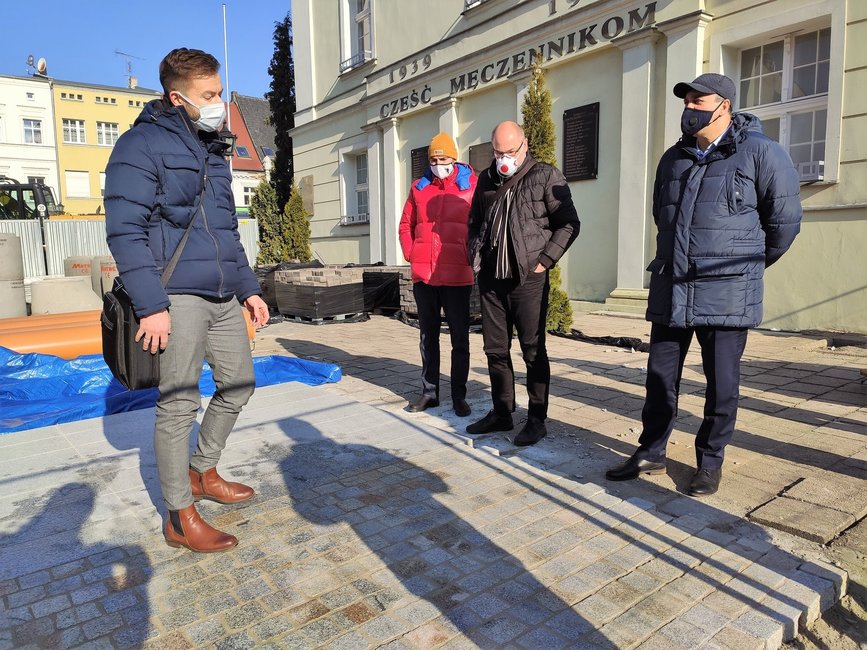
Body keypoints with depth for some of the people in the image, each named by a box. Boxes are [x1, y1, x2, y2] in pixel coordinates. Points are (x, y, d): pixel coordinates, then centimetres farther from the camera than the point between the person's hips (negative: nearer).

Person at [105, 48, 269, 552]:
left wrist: (249, 288, 17)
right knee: (179, 403, -2)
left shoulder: (213, 150, 19)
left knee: (239, 384, 13)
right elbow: (125, 231, -14)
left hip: (223, 298, 8)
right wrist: (151, 305, -20)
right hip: (179, 298, -8)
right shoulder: (142, 145, -6)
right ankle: (180, 517, 13)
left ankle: (203, 472, 34)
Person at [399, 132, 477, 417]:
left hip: (457, 276, -4)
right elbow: (406, 226, 16)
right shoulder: (419, 188, 10)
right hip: (423, 275, 4)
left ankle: (459, 396, 16)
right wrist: (410, 255, 6)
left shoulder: (471, 185, -1)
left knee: (460, 338, 5)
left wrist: (472, 256, -5)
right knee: (427, 336, 12)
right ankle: (429, 391, 25)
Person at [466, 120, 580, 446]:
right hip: (491, 279, 6)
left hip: (528, 279, -5)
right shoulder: (486, 179, 13)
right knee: (495, 349, 11)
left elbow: (569, 224, -3)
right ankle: (501, 413, 24)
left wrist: (544, 260, -10)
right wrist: (475, 257, 10)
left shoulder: (546, 176, -3)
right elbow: (474, 222, 24)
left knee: (533, 351, 2)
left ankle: (537, 419, 12)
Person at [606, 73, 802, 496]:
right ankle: (650, 454, 23)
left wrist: (750, 265, 12)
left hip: (726, 293, -4)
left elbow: (785, 219, 1)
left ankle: (710, 461, 22)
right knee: (660, 376, 9)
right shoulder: (672, 159, 13)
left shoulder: (760, 153, -4)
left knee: (721, 382, 5)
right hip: (670, 290, 5)